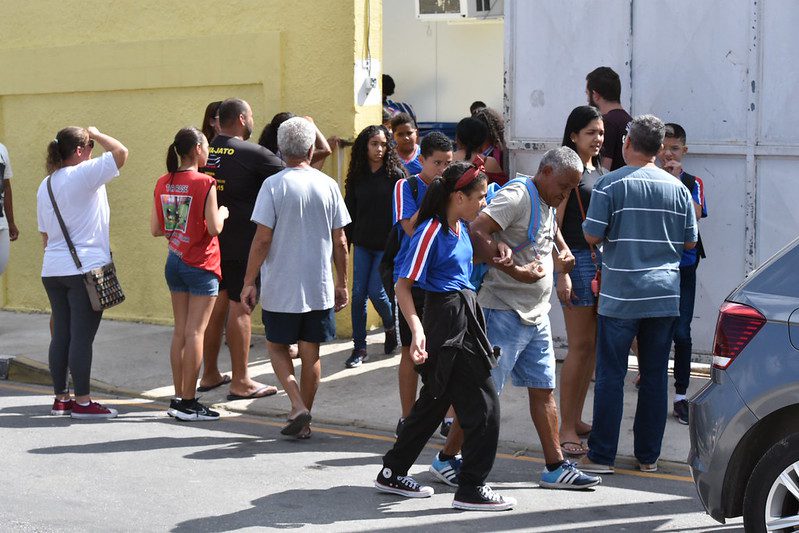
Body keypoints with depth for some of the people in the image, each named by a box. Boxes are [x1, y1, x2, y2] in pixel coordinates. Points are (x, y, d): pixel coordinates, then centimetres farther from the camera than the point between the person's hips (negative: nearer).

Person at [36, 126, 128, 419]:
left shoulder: (45, 185, 15)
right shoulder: (83, 175, -10)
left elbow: (44, 234, 18)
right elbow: (120, 152, -17)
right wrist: (95, 134, -1)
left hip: (52, 271, 8)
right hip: (85, 269, -8)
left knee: (61, 335, 12)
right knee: (82, 337, -3)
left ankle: (61, 398, 17)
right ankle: (82, 402, 1)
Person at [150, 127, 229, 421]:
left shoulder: (163, 183, 5)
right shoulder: (204, 183, -14)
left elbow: (155, 229, 6)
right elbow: (214, 228, -17)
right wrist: (222, 213, 2)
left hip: (174, 262, 6)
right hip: (201, 265, -6)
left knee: (180, 331, 12)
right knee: (195, 333, -3)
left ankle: (179, 398, 16)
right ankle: (188, 403, 0)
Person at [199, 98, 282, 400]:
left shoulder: (204, 153, 5)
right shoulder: (252, 154, -13)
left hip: (211, 241, 6)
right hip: (243, 245, -6)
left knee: (216, 305, 14)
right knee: (240, 307, -3)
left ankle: (210, 375, 22)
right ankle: (241, 382, 1)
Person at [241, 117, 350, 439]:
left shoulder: (273, 185, -9)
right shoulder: (328, 185, 0)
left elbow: (262, 238, -12)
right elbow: (339, 241, 3)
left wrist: (249, 282, -5)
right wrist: (342, 283, 13)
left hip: (281, 286, -3)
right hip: (319, 286, 3)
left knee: (277, 345, 14)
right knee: (311, 353, 11)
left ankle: (297, 405, -4)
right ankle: (304, 421, 17)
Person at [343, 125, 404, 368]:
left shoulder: (395, 174, -6)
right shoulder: (357, 176, 6)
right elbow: (350, 210, 13)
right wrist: (347, 239, 10)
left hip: (387, 245, -4)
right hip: (362, 244, 4)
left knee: (376, 292, -6)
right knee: (358, 294, 1)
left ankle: (391, 328, 25)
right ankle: (359, 348, 9)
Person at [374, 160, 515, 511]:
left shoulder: (460, 228, 10)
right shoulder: (431, 231, -16)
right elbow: (403, 287, -18)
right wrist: (417, 329, -28)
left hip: (465, 316, 10)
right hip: (447, 320, -10)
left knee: (434, 402, 16)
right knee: (483, 405, -5)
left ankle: (393, 474, 26)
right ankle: (471, 489, 3)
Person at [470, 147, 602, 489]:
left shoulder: (547, 205, 14)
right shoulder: (517, 196, -14)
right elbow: (477, 233, -27)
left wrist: (563, 250, 17)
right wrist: (517, 272, -28)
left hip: (537, 316, 9)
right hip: (504, 313, -9)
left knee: (544, 389, 11)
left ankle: (556, 467, 16)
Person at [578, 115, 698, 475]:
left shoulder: (610, 184, -8)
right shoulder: (678, 188, 4)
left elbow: (592, 236, -9)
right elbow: (690, 242, 10)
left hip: (620, 296, -3)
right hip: (664, 296, 3)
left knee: (610, 376, 3)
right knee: (655, 377, 10)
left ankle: (601, 456, 5)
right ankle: (648, 455, 15)